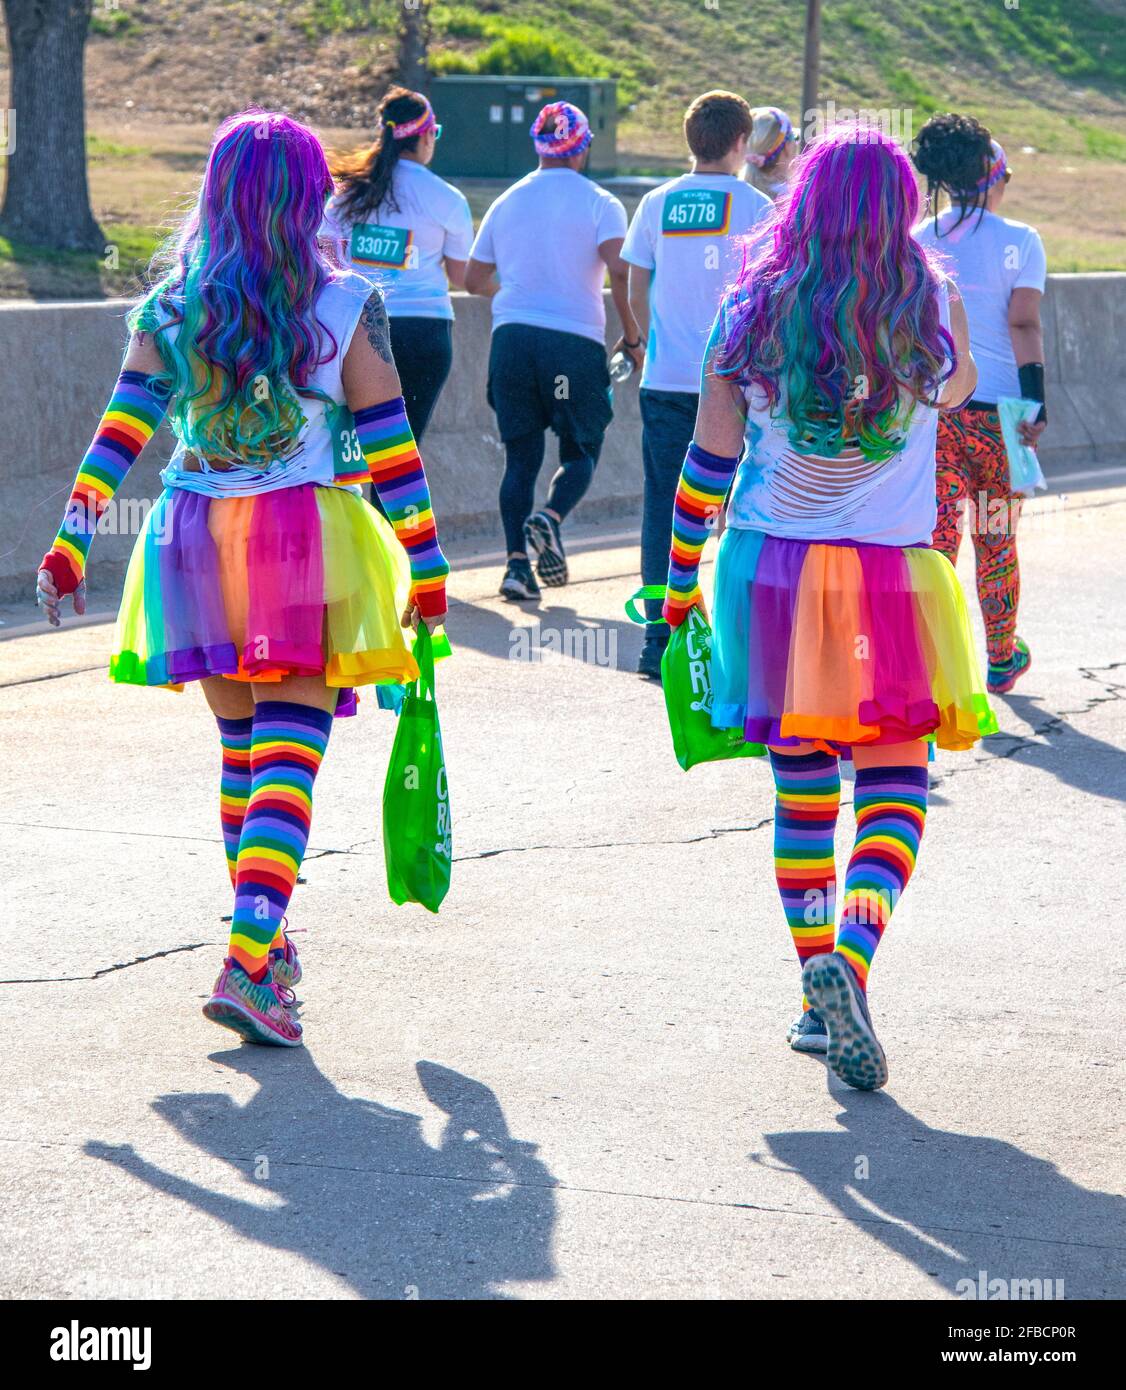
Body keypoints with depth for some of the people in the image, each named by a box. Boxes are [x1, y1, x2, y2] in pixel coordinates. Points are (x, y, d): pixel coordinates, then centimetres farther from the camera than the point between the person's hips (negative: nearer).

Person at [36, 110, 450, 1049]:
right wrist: (426, 566, 4)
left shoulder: (170, 308, 4)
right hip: (304, 542, -3)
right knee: (288, 755, -6)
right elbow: (389, 445, -2)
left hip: (195, 545, 4)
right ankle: (249, 965, -19)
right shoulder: (347, 306, -3)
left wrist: (71, 539, 0)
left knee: (240, 754, 18)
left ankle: (264, 941, 29)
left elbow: (122, 428, -2)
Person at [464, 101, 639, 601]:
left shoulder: (506, 203, 13)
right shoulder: (599, 204, 0)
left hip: (512, 336, 3)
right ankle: (550, 518, -20)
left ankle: (517, 561, -4)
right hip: (576, 338, -3)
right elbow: (619, 270, -15)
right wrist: (631, 338, -5)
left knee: (520, 456, 7)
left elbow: (474, 280, 19)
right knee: (581, 452, 9)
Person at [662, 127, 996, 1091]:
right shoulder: (931, 304, -4)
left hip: (771, 573, 2)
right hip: (889, 578, -2)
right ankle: (851, 961, -23)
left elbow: (709, 460, 1)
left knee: (802, 789, 12)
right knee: (895, 786, 1)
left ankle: (820, 996, 18)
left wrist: (681, 580, 12)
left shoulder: (754, 310, -2)